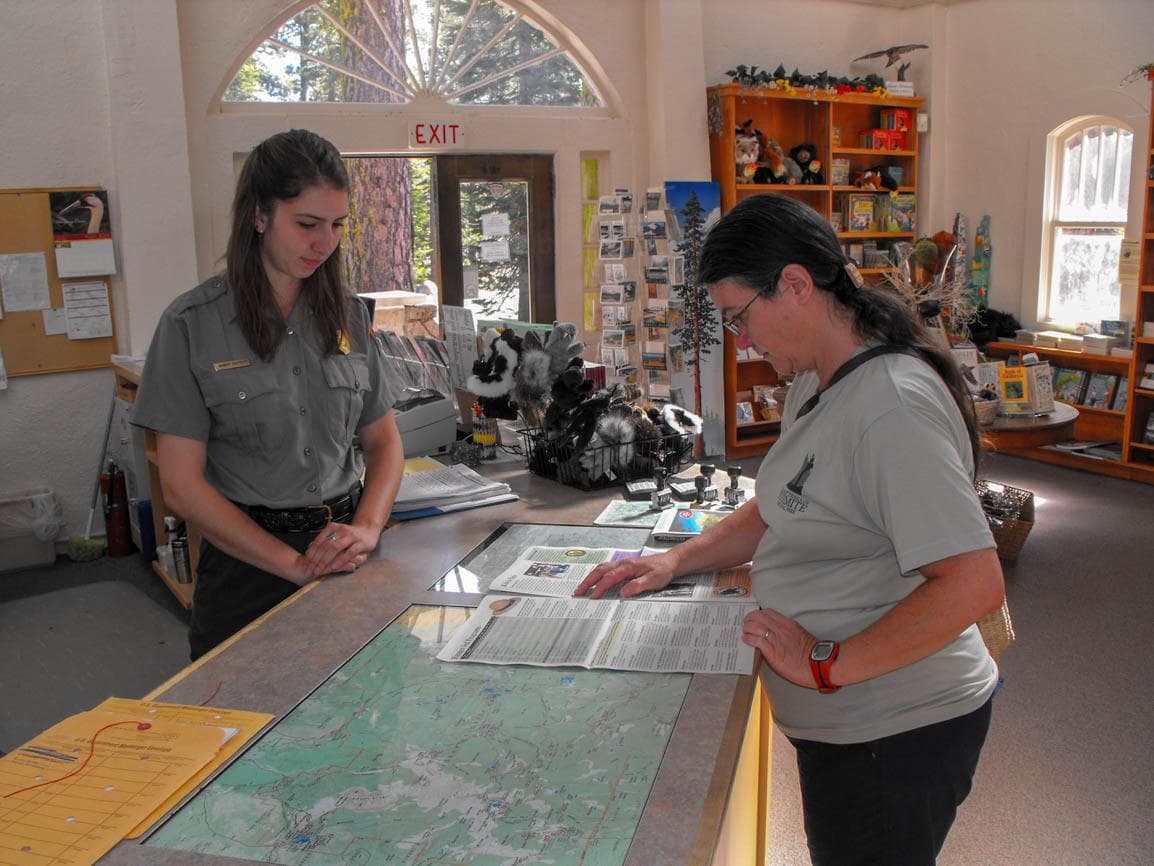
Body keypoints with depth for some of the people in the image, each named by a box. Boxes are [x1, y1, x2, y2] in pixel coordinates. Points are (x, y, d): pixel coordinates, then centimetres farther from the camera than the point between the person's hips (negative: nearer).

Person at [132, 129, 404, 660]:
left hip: (346, 552, 4)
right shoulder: (192, 325, -9)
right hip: (247, 563, -3)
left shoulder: (347, 315, 4)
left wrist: (367, 529, -12)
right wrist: (295, 564, -19)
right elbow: (182, 485, -11)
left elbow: (384, 441, 7)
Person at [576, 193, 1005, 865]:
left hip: (895, 734, -9)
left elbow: (974, 584, -32)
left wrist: (825, 664, -27)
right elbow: (783, 513, 16)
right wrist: (678, 561, 5)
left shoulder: (892, 405, -27)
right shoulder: (816, 383, 6)